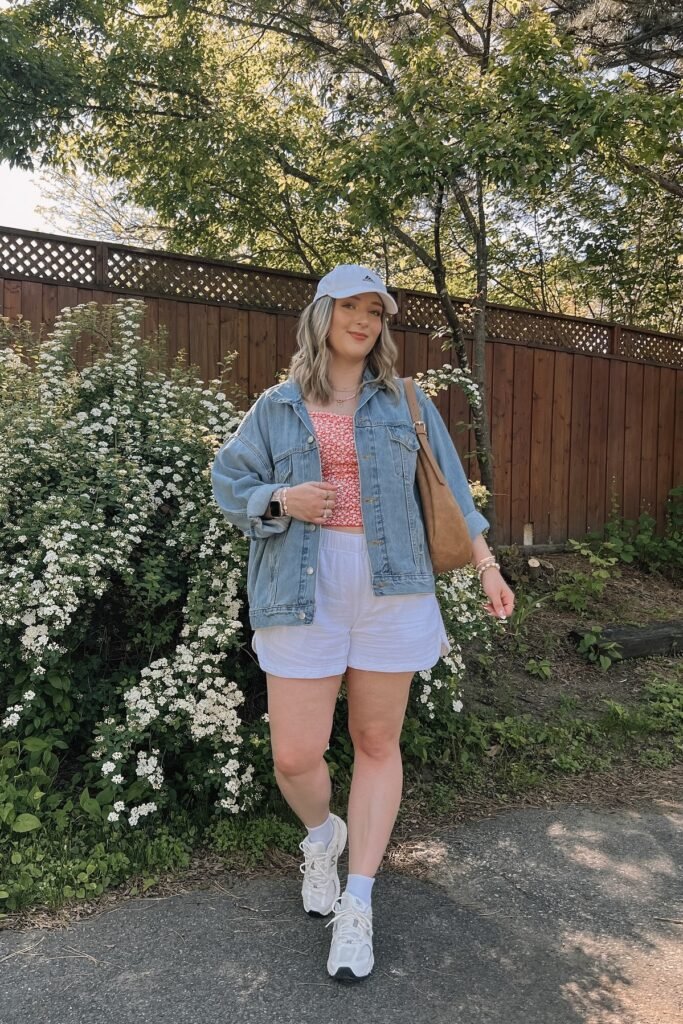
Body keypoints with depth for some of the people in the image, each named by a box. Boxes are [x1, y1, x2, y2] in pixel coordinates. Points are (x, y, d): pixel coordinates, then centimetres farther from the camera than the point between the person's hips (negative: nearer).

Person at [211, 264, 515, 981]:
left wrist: (486, 565, 6)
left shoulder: (406, 402, 10)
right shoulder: (276, 408, 9)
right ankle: (321, 835, 35)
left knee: (377, 744, 7)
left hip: (390, 590, 1)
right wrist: (281, 500, -10)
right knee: (295, 755, -1)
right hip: (302, 593, 0)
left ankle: (357, 904, 24)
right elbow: (229, 482, 9)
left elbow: (447, 489, 10)